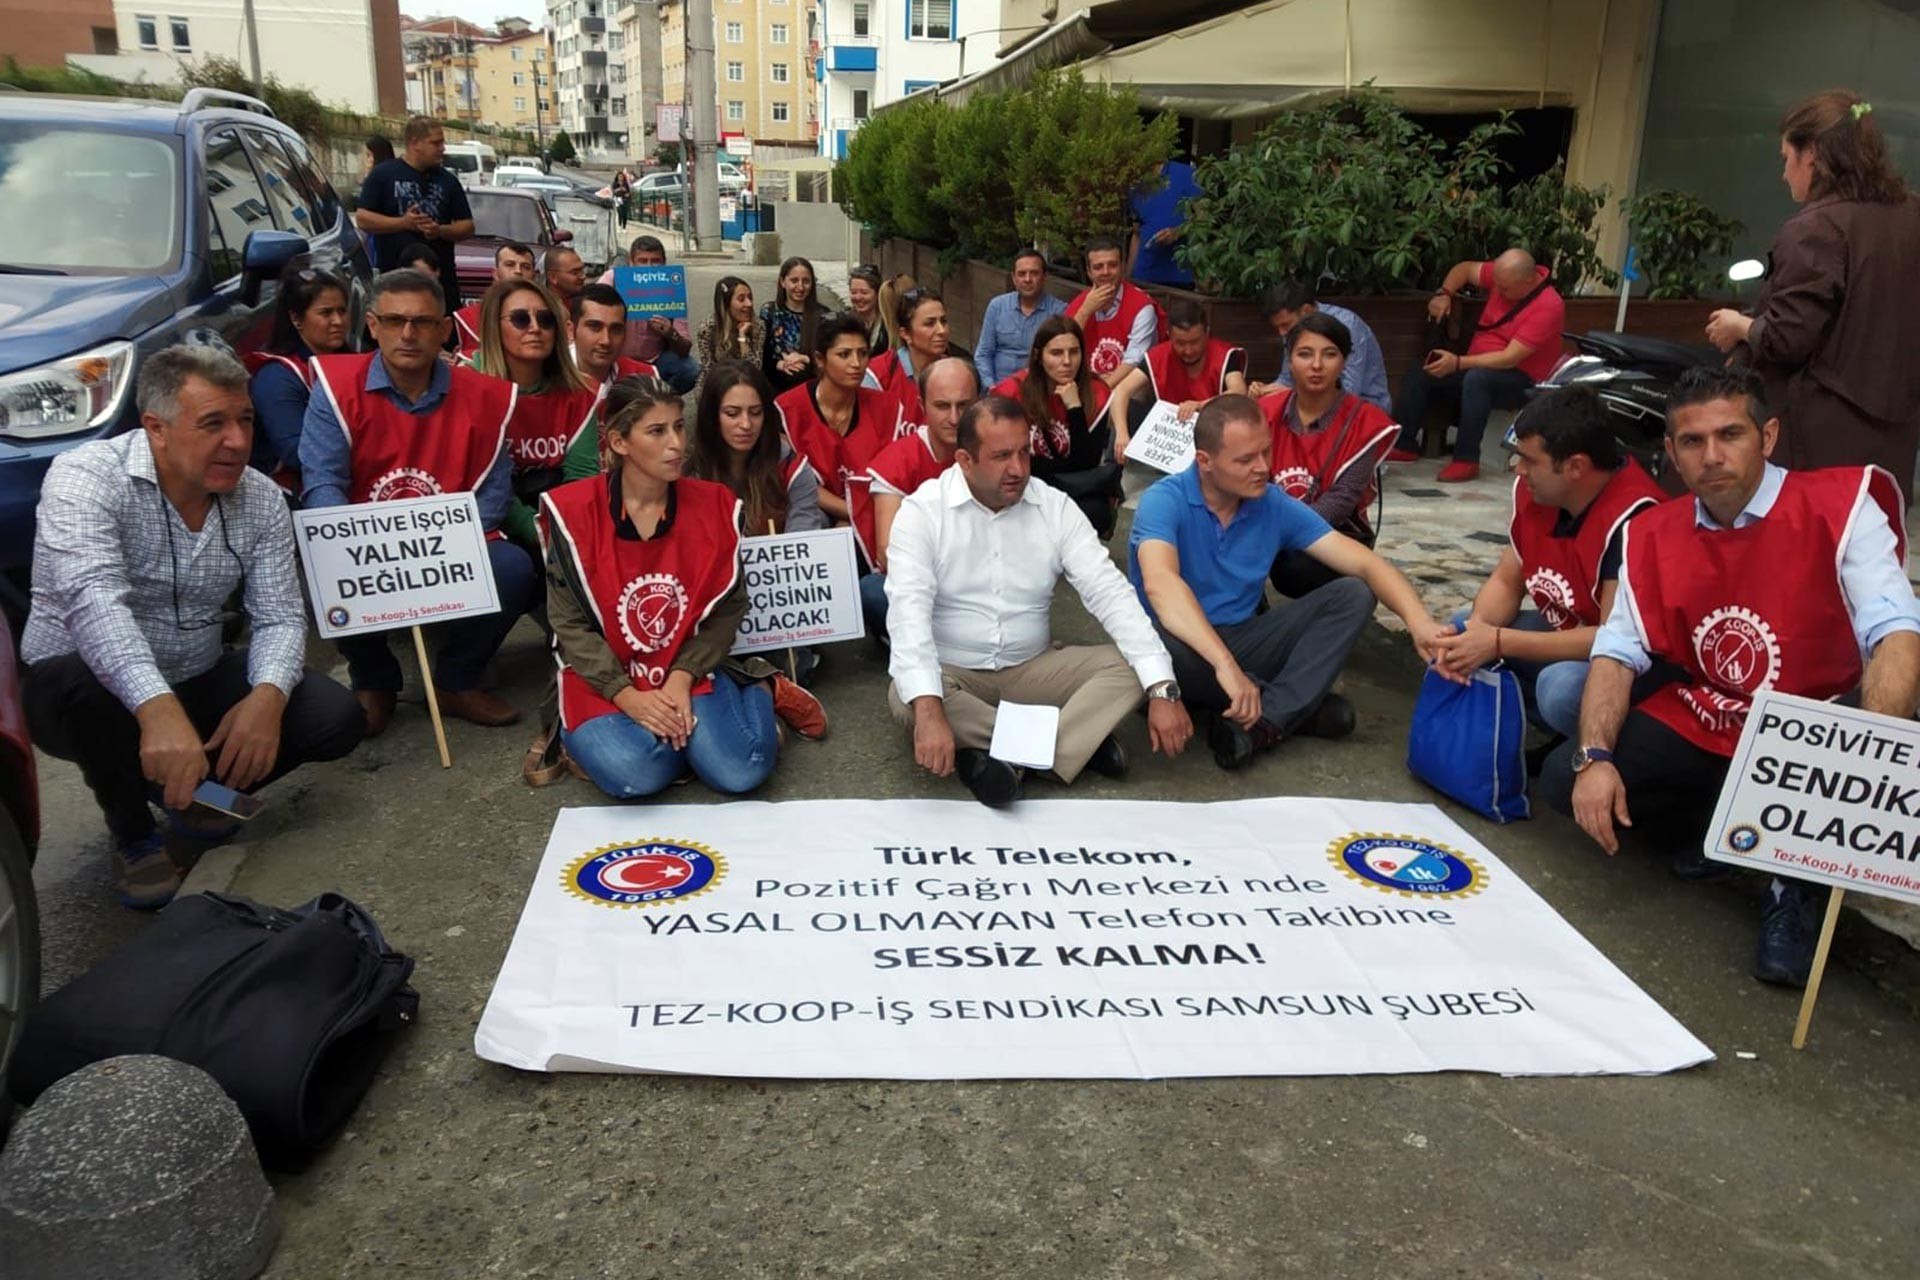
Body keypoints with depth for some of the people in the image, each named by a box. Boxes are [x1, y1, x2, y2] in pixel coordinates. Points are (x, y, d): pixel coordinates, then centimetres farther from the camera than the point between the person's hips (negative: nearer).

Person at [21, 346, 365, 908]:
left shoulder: (261, 499, -5)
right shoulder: (87, 476, -21)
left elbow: (279, 617, -7)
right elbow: (91, 600, -37)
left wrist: (268, 696, -30)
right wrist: (158, 710, -52)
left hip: (197, 685, 4)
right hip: (81, 689, -4)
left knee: (336, 717, -14)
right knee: (81, 685, -39)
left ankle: (190, 792, 12)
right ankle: (131, 829, -8)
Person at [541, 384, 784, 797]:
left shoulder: (714, 504, -3)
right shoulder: (572, 511, -10)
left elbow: (728, 607, 1)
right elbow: (570, 623, -7)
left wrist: (681, 678, -13)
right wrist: (627, 696, -18)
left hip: (687, 674, 2)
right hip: (603, 681, -2)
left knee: (741, 772, -20)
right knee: (636, 774, -31)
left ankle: (758, 695, 12)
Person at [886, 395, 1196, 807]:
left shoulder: (1055, 507, -3)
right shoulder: (922, 511, -13)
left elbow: (1110, 592, -11)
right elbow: (909, 611, -26)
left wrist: (1163, 688, -23)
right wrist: (929, 711, -42)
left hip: (1033, 668, 3)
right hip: (952, 674, -3)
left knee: (1129, 666, -17)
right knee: (906, 698, -36)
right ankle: (1078, 739, -26)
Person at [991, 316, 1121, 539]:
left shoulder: (1096, 394, -8)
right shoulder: (1013, 392, -12)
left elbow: (1087, 466, -15)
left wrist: (1075, 408, -22)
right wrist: (1064, 467, -11)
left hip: (1081, 492, 1)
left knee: (1094, 511, -31)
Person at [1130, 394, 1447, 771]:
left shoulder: (1276, 505, -2)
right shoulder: (1164, 501, -17)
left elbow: (1365, 565, -6)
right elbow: (1160, 584, -37)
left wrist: (1418, 620, -26)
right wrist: (1223, 664, -50)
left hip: (1244, 639, 5)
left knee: (1353, 594, -10)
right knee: (1158, 648, -40)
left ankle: (1266, 720, -28)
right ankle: (1300, 706, -17)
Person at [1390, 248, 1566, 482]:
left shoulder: (1548, 306, -23)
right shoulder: (1504, 276, -3)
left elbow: (1509, 359, -27)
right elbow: (1464, 269, 14)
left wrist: (1458, 363, -29)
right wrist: (1444, 294, -6)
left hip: (1519, 381, -8)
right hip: (1478, 367, 8)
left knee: (1476, 378, -39)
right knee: (1416, 375, -7)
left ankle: (1466, 459, -34)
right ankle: (1403, 445, -9)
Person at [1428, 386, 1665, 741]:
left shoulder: (1632, 518, -30)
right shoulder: (1532, 489, -7)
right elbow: (1506, 582, 3)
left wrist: (1498, 642, -30)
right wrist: (1477, 628, -20)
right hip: (1562, 635, 8)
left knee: (1561, 687, -36)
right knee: (1452, 636, -2)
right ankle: (1557, 731, 0)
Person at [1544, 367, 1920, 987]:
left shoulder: (1842, 505, -14)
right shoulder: (1651, 535, 0)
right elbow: (1617, 652, -6)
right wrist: (1595, 758, -23)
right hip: (1700, 726, 4)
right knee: (1564, 778, -14)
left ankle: (1799, 882, 0)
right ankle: (1709, 831, 13)